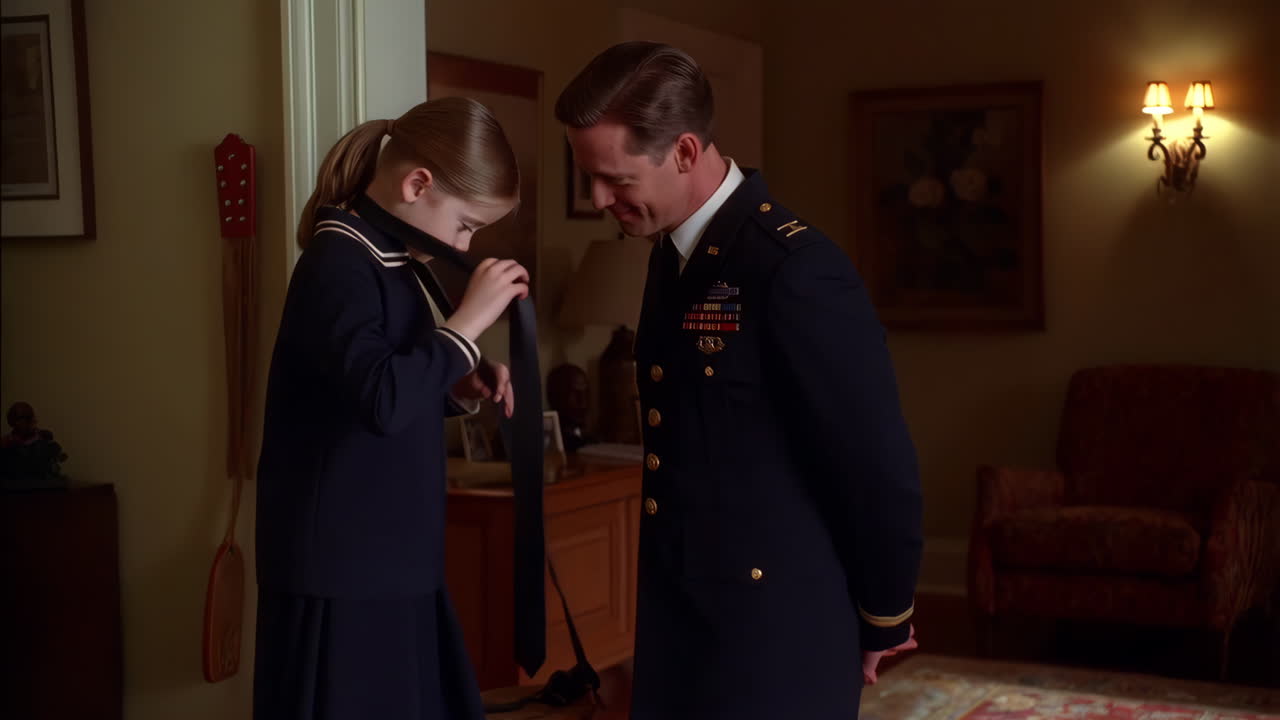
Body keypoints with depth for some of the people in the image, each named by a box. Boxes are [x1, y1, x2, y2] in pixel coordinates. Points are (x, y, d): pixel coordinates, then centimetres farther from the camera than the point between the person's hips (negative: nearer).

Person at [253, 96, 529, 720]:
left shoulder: (394, 260, 12)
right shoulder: (339, 262, -17)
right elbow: (382, 400, -30)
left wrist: (458, 391, 5)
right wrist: (468, 322, -21)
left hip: (391, 560, 9)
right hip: (342, 569, -9)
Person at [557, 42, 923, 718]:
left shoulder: (794, 268, -19)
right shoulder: (673, 251, 7)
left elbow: (880, 465, -14)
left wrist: (883, 617, -3)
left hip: (776, 631, -7)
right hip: (678, 613, 8)